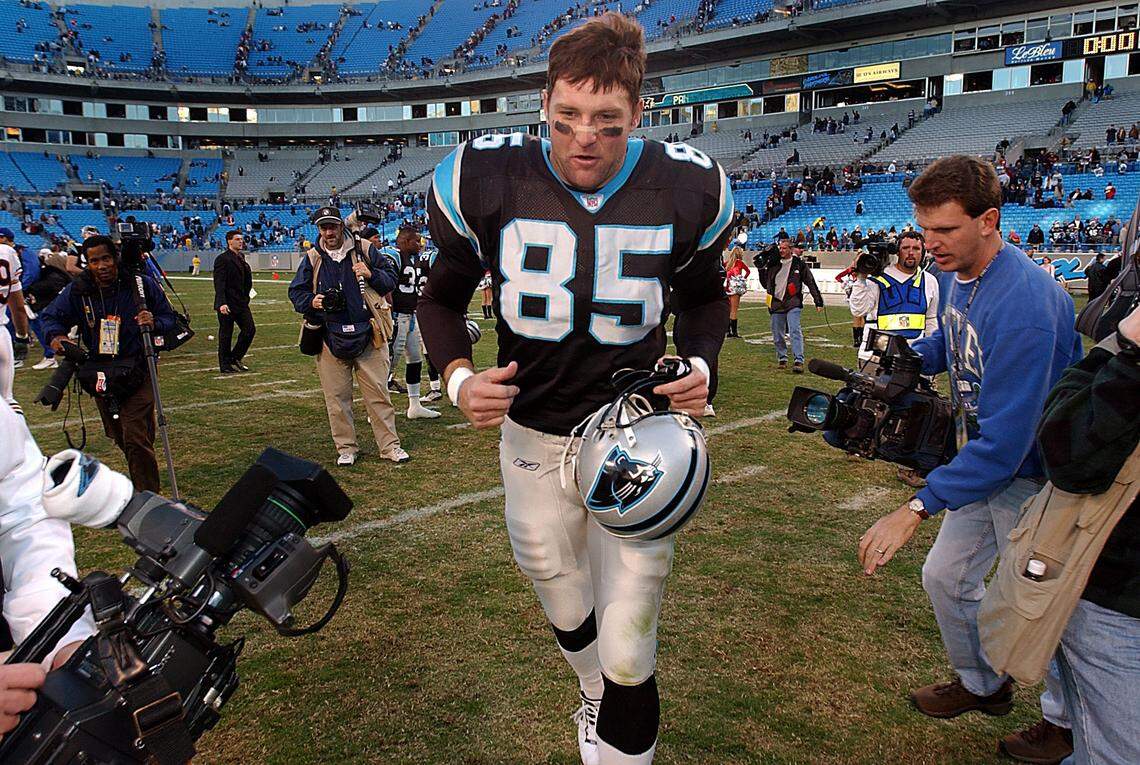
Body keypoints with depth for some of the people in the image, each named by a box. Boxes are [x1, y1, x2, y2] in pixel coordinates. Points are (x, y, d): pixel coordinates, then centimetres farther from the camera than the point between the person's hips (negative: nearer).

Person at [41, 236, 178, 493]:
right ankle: (141, 486, 38)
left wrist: (154, 323, -23)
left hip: (136, 372, -4)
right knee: (119, 437, 17)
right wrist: (55, 336, -14)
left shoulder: (143, 284, -8)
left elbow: (169, 317, 0)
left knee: (136, 439, -13)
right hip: (99, 374, 4)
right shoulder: (77, 291, -2)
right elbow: (51, 316, 9)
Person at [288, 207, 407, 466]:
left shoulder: (365, 250, 5)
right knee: (336, 397, 6)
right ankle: (346, 448, 18)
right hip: (330, 336, 2)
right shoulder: (312, 259, 9)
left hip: (367, 335, -1)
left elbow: (391, 279, 6)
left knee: (378, 393, 2)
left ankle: (390, 445, 10)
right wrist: (311, 302, -7)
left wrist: (371, 275, -14)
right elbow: (296, 291, 14)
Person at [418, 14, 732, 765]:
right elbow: (443, 297, 2)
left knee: (627, 653, -1)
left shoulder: (686, 189, -10)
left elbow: (704, 296, 8)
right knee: (564, 608, 23)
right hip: (533, 432, 2)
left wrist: (699, 365, -11)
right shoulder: (487, 181, -12)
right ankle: (594, 694, 58)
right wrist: (459, 377, -17)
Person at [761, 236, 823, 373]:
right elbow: (766, 284, 19)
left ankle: (798, 361, -22)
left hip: (793, 303, -4)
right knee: (777, 335, 9)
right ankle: (782, 358, 24)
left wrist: (818, 301, 1)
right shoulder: (774, 264, 11)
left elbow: (811, 283, 4)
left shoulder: (799, 263, 1)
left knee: (795, 331, -17)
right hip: (776, 304, 4)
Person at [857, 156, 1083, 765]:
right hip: (984, 462, 9)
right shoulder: (956, 273, -5)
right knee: (945, 578, 19)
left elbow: (1004, 439, -36)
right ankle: (983, 684, 43)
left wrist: (917, 509, -38)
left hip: (1034, 476, -8)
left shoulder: (1024, 303, -34)